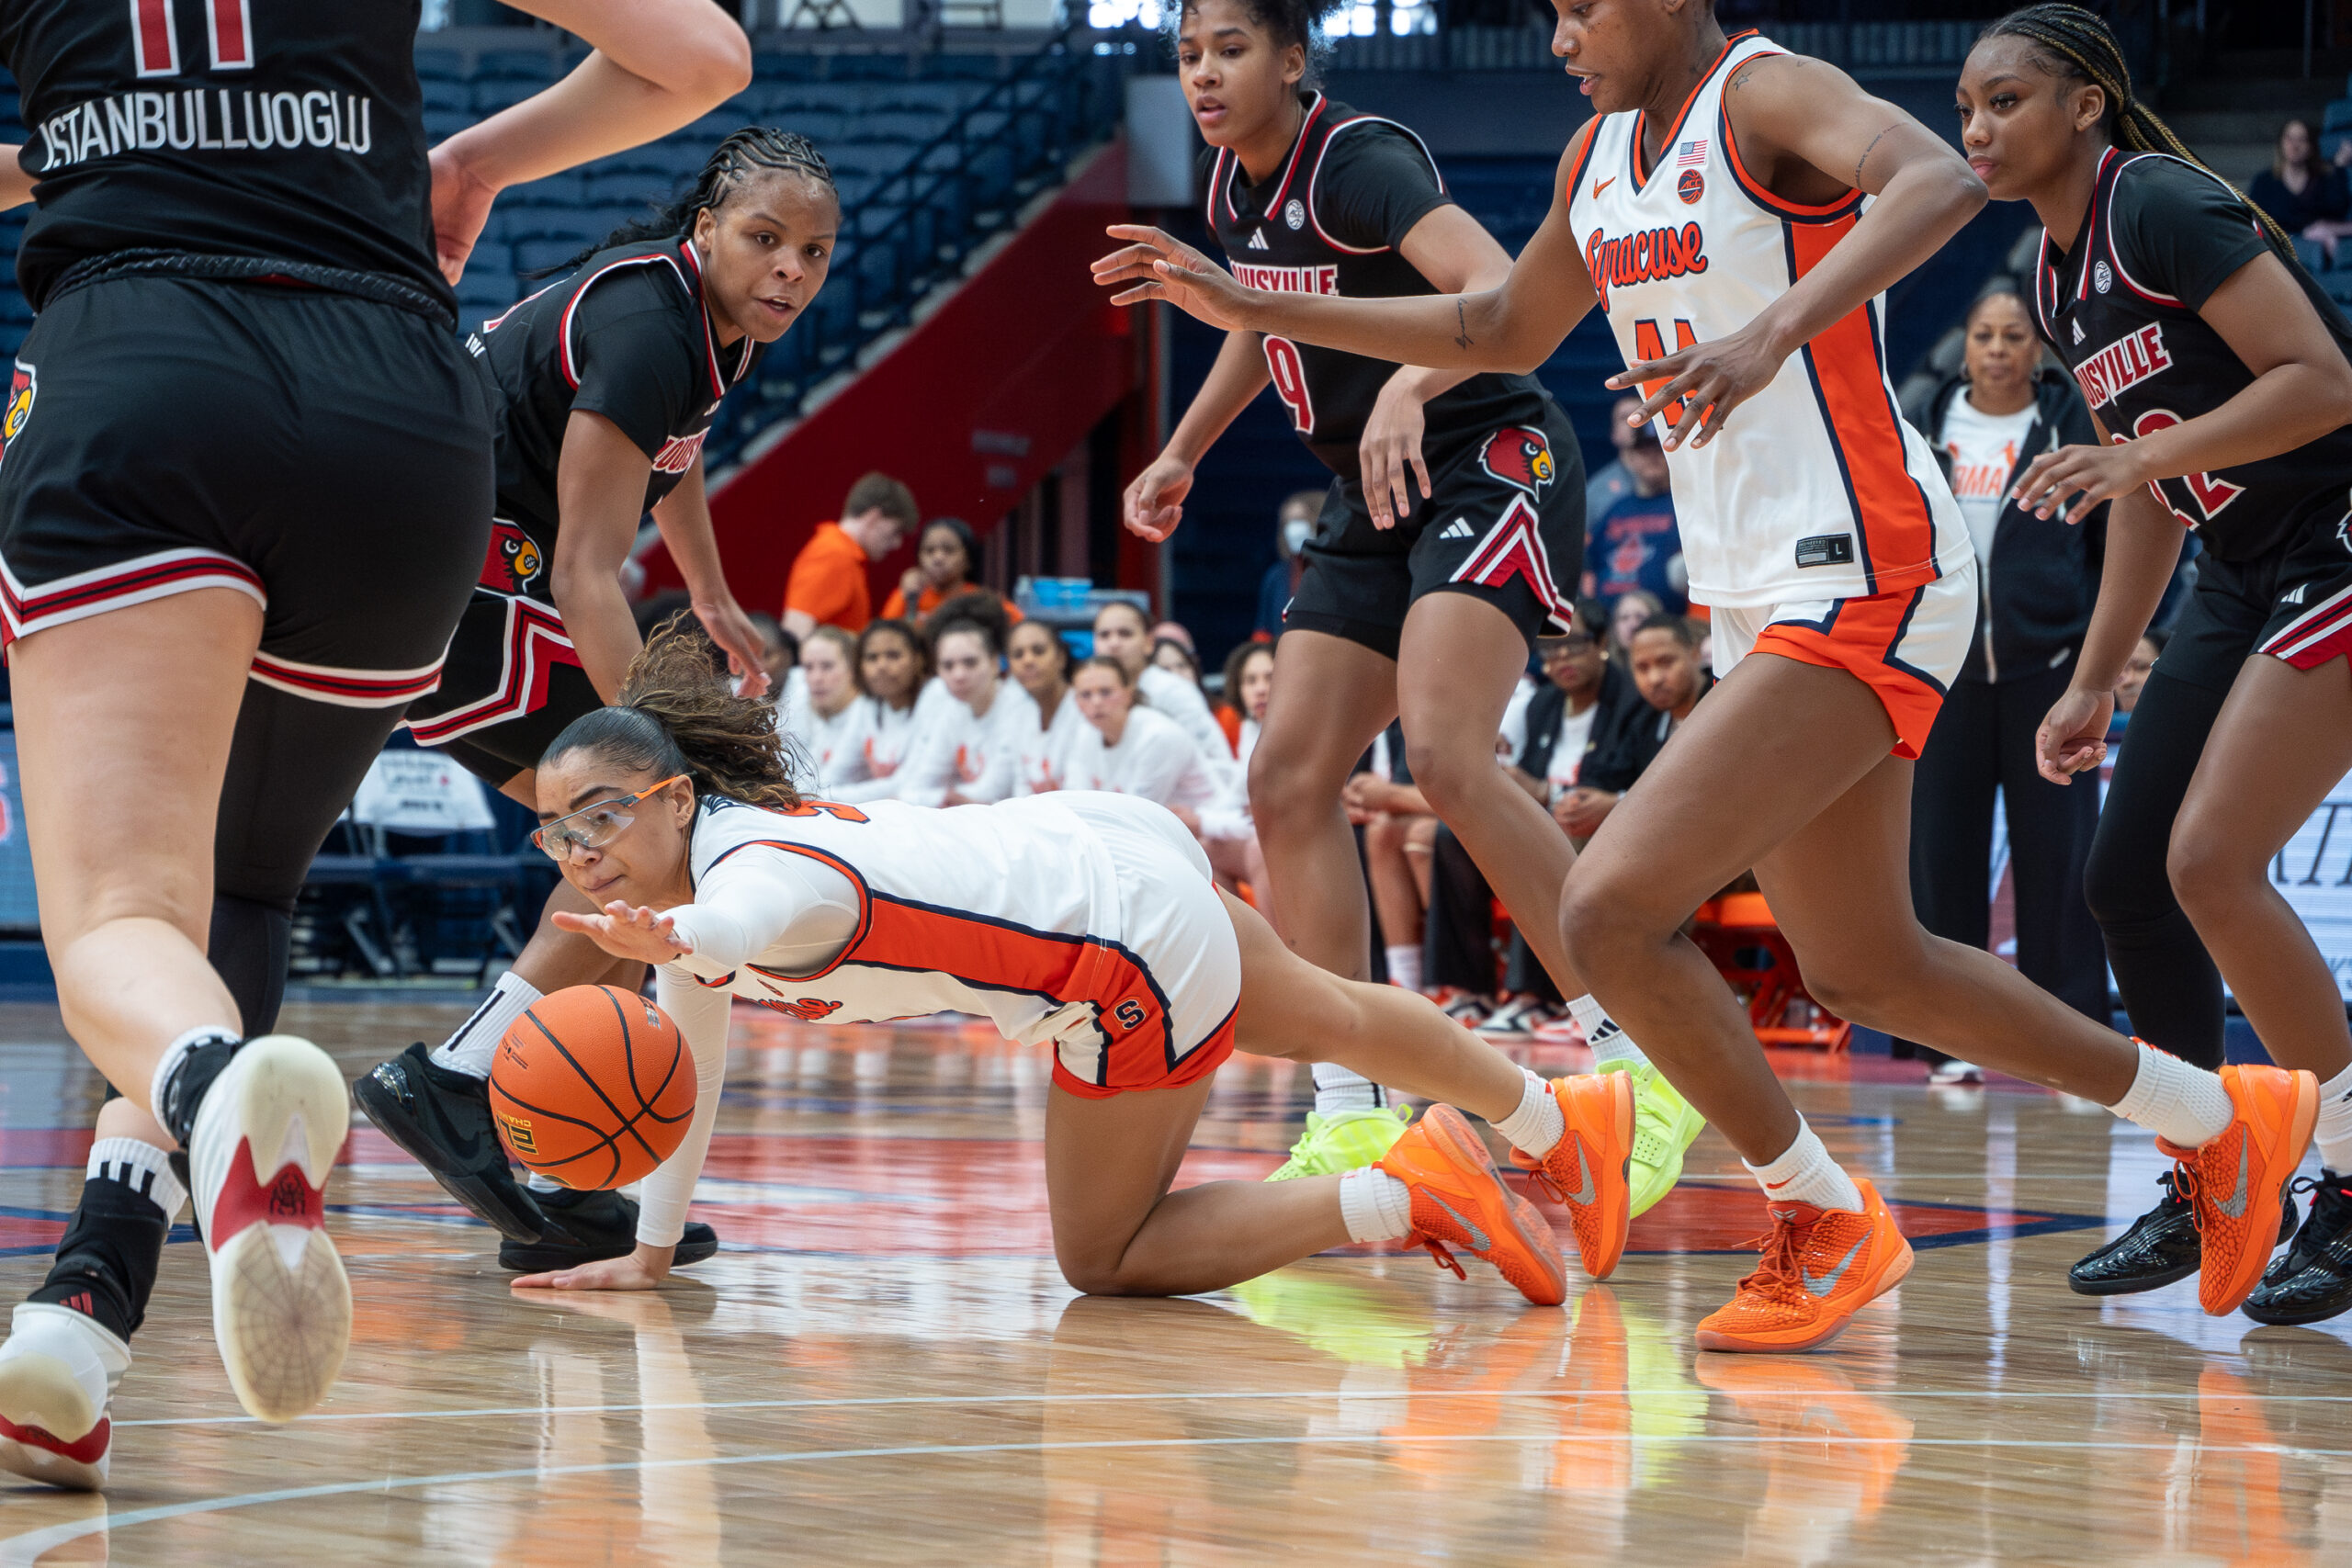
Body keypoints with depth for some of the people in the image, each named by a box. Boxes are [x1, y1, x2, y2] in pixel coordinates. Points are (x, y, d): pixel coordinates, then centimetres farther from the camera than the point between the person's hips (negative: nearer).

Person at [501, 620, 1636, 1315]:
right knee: (1327, 1023, 31)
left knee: (1103, 1259, 1)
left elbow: (802, 901, -57)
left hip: (1136, 954, -9)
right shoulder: (681, 906, -5)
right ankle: (1554, 1116, 54)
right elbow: (687, 1068, 6)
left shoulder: (750, 870, -31)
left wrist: (680, 938, -73)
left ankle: (1407, 1194, 3)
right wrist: (649, 1255, 6)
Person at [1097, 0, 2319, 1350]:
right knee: (1867, 973, 17)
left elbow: (1943, 180, -33)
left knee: (1611, 909, -17)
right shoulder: (1603, 153, 14)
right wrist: (1255, 308, 23)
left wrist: (1775, 328, -47)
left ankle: (1827, 1223, 0)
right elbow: (1504, 334, 28)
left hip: (1864, 585, -10)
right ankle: (2219, 1117, 32)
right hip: (1756, 599, 10)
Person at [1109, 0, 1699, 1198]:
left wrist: (1410, 385, -49)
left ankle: (1638, 1062, -23)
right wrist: (1181, 454, 27)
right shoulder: (1233, 181, 7)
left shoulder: (1360, 160, -19)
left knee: (1446, 757, -28)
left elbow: (1505, 297, -33)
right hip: (1376, 501, 9)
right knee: (1288, 782, -1)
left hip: (1491, 463, -9)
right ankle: (1351, 1113, 3)